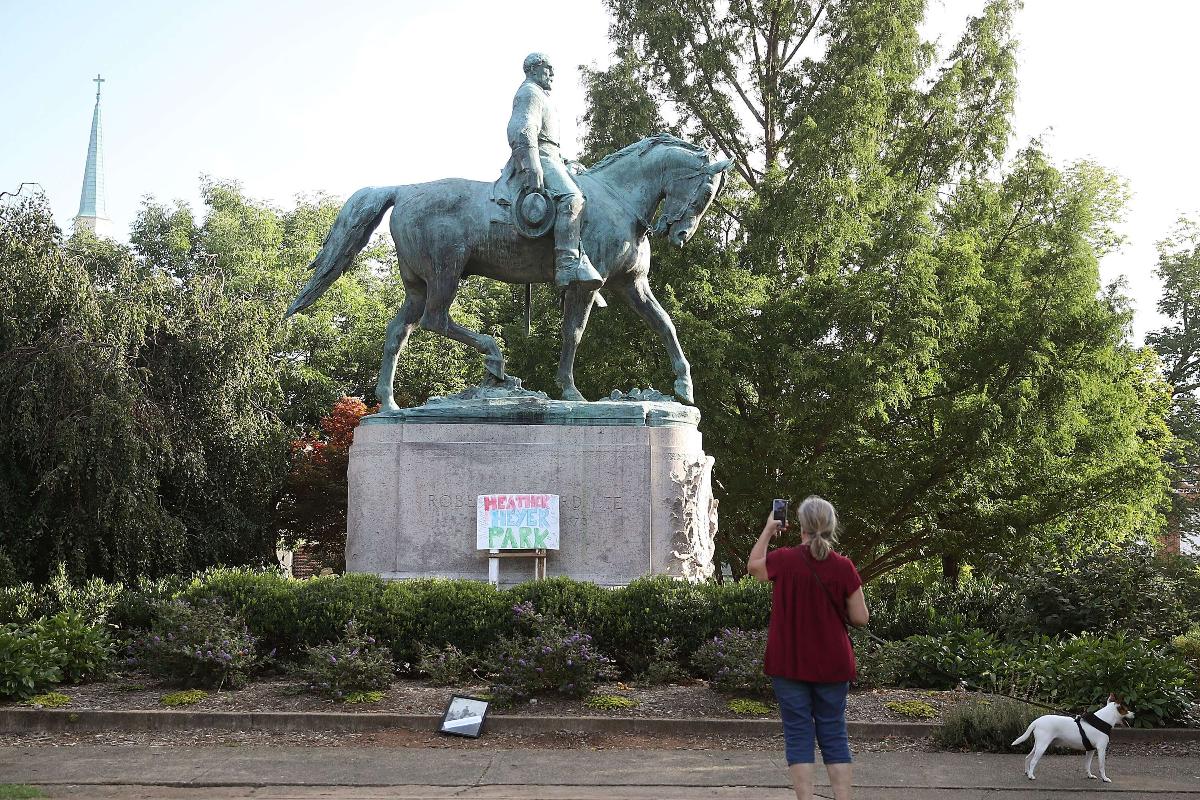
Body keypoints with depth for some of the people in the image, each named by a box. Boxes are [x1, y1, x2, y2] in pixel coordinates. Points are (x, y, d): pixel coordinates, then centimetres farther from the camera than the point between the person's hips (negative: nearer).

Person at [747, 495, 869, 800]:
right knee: (834, 735, 11)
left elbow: (752, 565, 13)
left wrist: (768, 530, 22)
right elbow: (860, 618, -5)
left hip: (790, 664, -1)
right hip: (832, 666, 1)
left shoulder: (784, 560, -9)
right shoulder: (844, 567, -10)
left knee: (798, 734, 5)